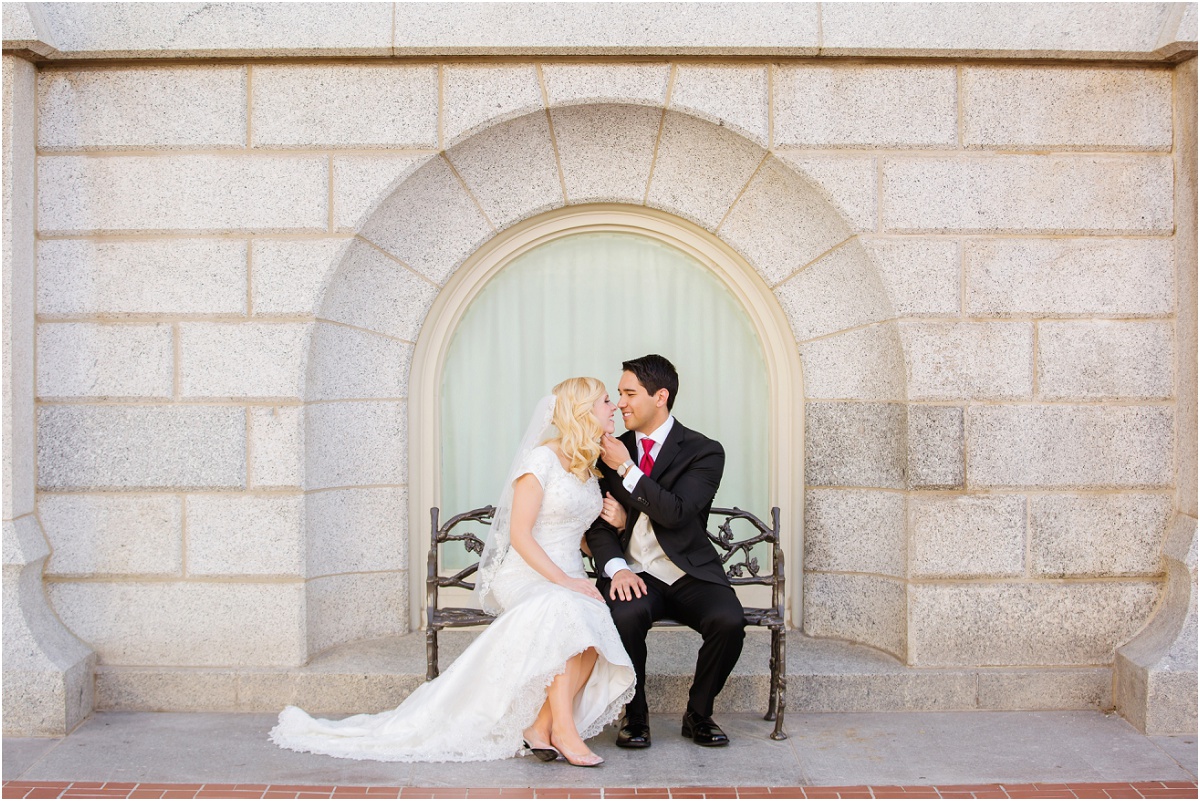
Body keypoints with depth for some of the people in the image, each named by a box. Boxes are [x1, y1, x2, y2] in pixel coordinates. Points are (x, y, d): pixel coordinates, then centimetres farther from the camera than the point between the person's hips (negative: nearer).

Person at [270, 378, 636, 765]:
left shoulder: (591, 466, 18)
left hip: (568, 579, 6)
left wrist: (617, 520, 4)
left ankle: (541, 726, -23)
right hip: (527, 576, -6)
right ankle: (562, 729, -31)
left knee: (592, 623, -30)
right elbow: (519, 534, -13)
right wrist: (562, 580, -22)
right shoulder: (542, 459, -7)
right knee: (568, 612, -40)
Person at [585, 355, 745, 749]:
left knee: (729, 622, -29)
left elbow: (676, 513, -15)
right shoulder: (613, 450, 12)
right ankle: (635, 715, -8)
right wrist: (616, 567, -11)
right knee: (625, 616, -33)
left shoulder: (704, 451, 0)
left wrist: (627, 468, -14)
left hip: (689, 574, -1)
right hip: (634, 576, 1)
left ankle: (698, 713, -1)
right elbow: (598, 523, 8)